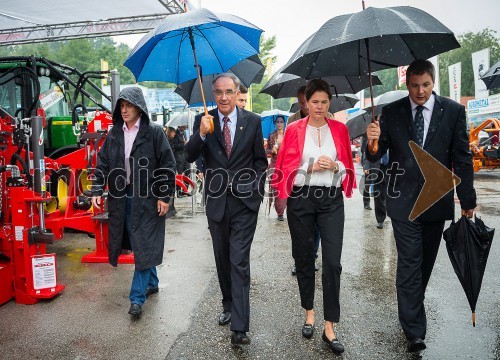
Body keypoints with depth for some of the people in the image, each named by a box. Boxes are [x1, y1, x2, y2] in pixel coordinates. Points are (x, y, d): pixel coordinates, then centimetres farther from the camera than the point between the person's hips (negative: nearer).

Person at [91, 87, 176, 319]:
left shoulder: (154, 132, -6)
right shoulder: (114, 134, 8)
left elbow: (168, 165, -7)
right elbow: (102, 164, 10)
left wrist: (164, 196, -11)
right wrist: (97, 191, -2)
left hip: (147, 198, -5)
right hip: (122, 197, 5)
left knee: (144, 245, -2)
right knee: (139, 244, 14)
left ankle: (137, 297, 3)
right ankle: (152, 283, 32)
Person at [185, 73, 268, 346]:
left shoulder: (252, 121, -1)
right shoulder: (203, 120, 0)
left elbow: (260, 160, 6)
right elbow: (190, 157, -8)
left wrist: (256, 188, -3)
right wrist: (201, 134, -25)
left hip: (245, 201, -2)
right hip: (216, 200, 2)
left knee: (239, 261, -6)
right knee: (223, 260, 16)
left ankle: (239, 327, -1)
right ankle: (228, 305, 37)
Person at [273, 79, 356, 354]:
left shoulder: (340, 129, 8)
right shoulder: (294, 130, 3)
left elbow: (348, 167, 10)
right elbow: (286, 168, 0)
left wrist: (336, 166, -10)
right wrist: (310, 166, -15)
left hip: (331, 200, 1)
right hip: (301, 199, 0)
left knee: (332, 262, -5)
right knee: (304, 258, 11)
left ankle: (329, 327, 6)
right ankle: (309, 311, 32)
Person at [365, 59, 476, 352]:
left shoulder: (453, 111, -2)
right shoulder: (392, 112, -1)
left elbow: (462, 158, -1)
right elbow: (376, 155, -1)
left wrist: (467, 200, -2)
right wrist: (373, 141, -24)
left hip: (437, 199, 2)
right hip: (404, 200, -1)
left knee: (425, 263, 16)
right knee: (409, 265, -1)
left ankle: (412, 309, 38)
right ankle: (415, 331, 6)